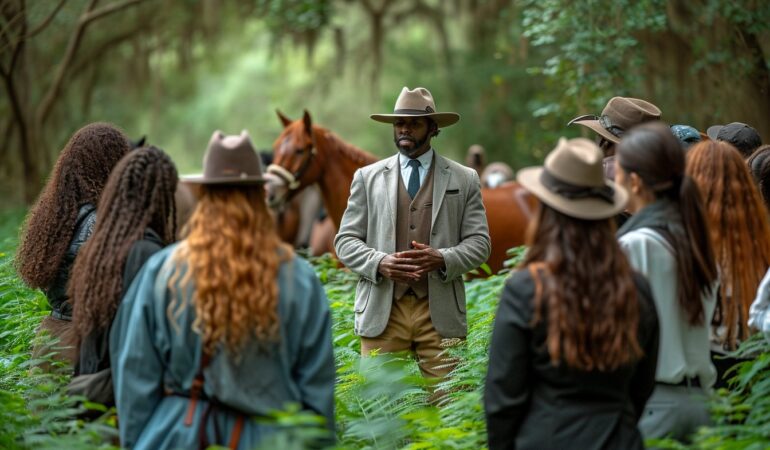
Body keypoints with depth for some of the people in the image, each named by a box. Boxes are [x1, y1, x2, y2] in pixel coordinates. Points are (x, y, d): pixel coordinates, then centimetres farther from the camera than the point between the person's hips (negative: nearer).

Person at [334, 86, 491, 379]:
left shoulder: (464, 179, 10)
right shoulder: (367, 177, 11)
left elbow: (479, 242, 6)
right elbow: (346, 241, 8)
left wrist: (443, 259, -15)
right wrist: (379, 262, -13)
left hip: (440, 311, 0)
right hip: (382, 311, 1)